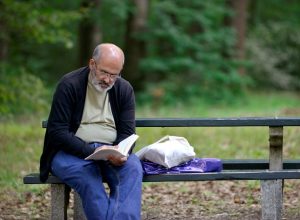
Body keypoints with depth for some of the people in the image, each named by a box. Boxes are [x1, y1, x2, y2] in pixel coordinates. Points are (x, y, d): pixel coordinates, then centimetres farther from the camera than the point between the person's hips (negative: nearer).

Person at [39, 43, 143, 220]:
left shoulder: (124, 89, 7)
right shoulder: (69, 85, -6)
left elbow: (127, 132, 5)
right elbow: (57, 132, -10)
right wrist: (91, 151, -22)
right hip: (72, 152, -3)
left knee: (133, 168, -29)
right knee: (87, 175, -36)